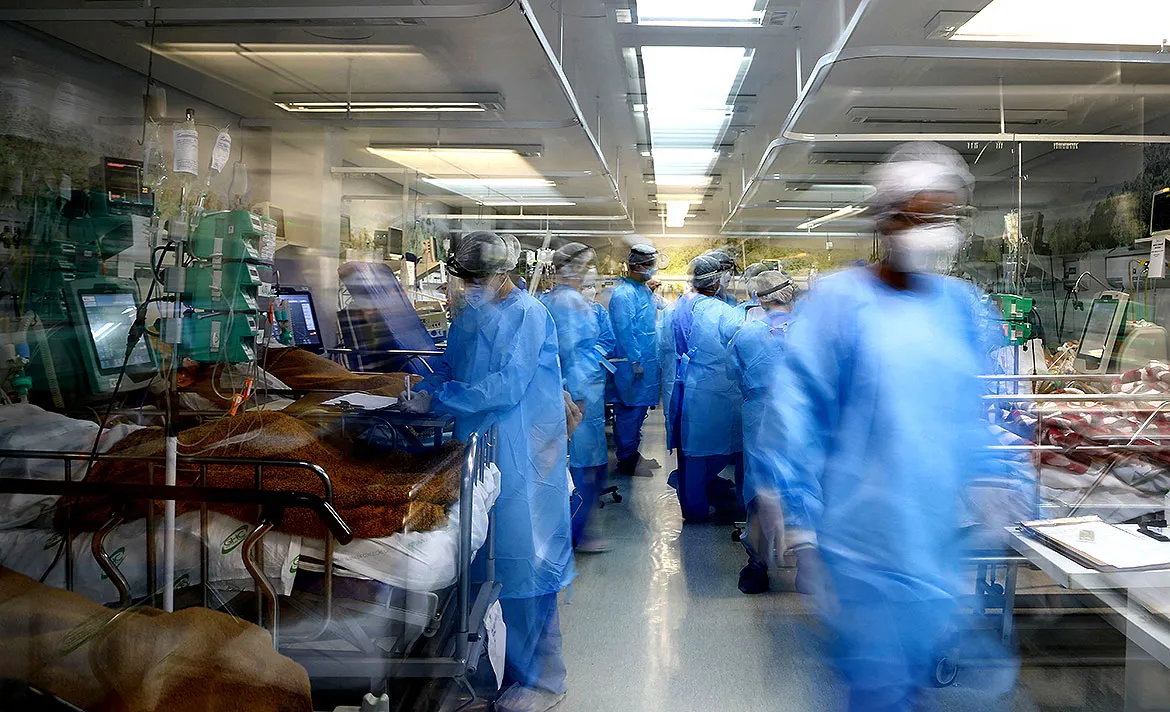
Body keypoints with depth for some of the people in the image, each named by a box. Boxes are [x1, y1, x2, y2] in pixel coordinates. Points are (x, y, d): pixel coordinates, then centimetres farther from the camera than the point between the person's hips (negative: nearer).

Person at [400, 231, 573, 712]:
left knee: (521, 559, -1)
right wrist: (424, 390, -1)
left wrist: (435, 399, -19)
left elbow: (508, 385, -20)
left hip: (521, 458, -7)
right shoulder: (468, 315, 12)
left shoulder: (528, 314, -13)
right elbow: (450, 367, 20)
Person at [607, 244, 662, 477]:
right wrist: (636, 362, -19)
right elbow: (624, 331, -20)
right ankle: (626, 461, 8)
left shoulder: (645, 290, 13)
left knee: (639, 409, 15)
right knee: (630, 411, -2)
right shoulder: (623, 294, -17)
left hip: (647, 363, 9)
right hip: (631, 365, -9)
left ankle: (632, 454, 26)